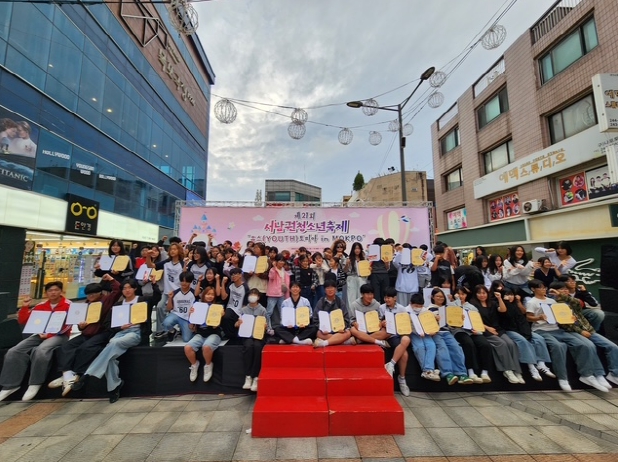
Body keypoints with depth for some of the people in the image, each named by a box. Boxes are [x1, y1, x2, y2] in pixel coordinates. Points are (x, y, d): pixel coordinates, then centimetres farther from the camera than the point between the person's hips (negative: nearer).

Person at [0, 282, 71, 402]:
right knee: (14, 352, -12)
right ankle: (10, 385, -1)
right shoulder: (41, 306, 11)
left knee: (40, 351, -32)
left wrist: (49, 334, -20)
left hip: (59, 335, -6)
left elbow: (67, 326, -12)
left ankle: (35, 384, -14)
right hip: (40, 334, 6)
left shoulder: (68, 305, -6)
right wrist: (25, 307, 2)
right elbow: (22, 321, 16)